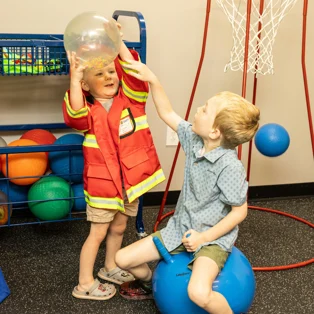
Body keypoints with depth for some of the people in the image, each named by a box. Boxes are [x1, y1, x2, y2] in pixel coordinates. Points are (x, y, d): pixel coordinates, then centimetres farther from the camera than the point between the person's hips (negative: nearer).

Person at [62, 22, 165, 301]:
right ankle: (85, 284, 20)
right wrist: (74, 76, -41)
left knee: (119, 228, 22)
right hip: (102, 183, -4)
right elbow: (75, 115, -34)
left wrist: (119, 43, -23)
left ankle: (110, 268, 44)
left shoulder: (130, 99, -1)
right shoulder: (89, 111, -12)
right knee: (98, 233, 6)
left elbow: (135, 74, -16)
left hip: (131, 179, 4)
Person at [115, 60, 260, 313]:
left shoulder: (230, 167, -26)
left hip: (212, 237, -7)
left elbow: (239, 211, -19)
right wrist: (153, 80, -4)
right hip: (181, 228, 7)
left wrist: (205, 237, -23)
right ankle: (150, 285, 39)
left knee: (198, 293, -35)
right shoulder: (194, 140, -6)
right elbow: (167, 114, 5)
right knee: (123, 259, 6)